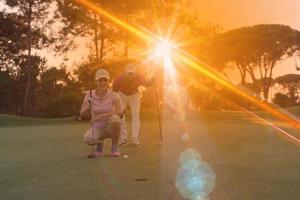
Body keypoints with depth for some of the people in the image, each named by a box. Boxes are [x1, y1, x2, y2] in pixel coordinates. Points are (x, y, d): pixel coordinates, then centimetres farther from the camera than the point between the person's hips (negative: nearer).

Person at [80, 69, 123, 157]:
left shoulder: (114, 95, -12)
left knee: (115, 118, -35)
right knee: (87, 139, -32)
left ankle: (115, 147, -12)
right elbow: (82, 113, -11)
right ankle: (99, 144, 7)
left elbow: (120, 113, -25)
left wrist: (103, 115, -40)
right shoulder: (89, 95, -8)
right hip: (97, 128, 1)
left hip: (111, 127, -1)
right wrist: (88, 107, -34)